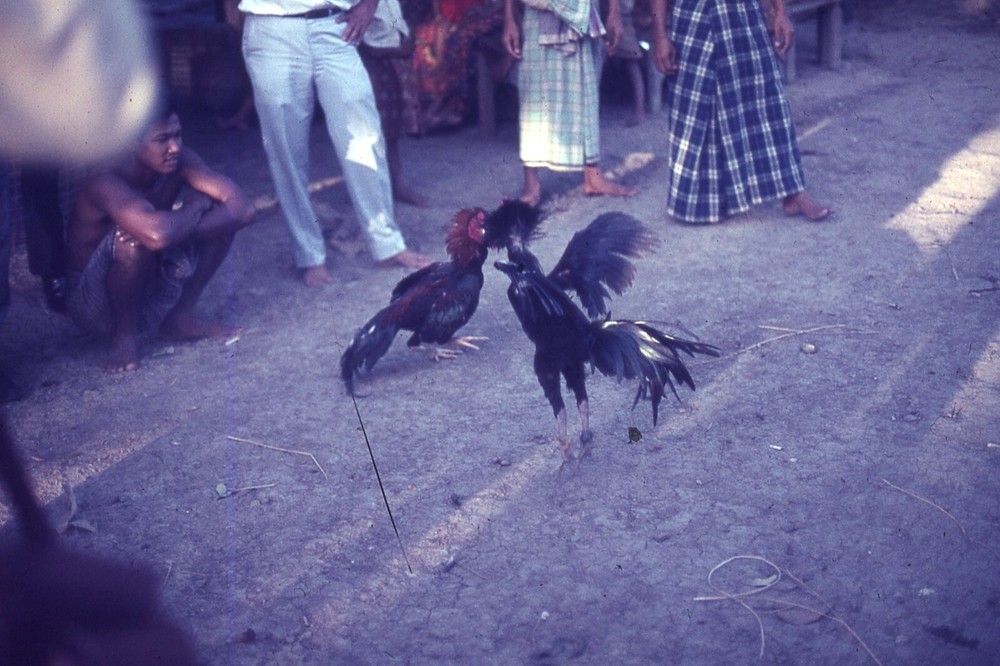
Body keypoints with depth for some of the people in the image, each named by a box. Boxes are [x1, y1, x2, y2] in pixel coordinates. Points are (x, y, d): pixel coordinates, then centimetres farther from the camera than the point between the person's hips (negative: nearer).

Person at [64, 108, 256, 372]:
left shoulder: (178, 160, -13)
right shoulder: (106, 181, -31)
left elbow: (242, 208, -21)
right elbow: (157, 234, -49)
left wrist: (181, 230, -34)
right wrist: (197, 207, -29)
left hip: (153, 288, 6)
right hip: (96, 304, -6)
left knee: (221, 209, -9)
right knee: (134, 236, -36)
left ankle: (180, 318, 3)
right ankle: (124, 333, -9)